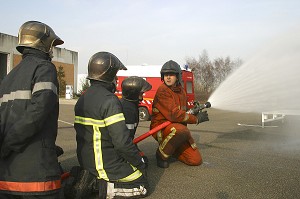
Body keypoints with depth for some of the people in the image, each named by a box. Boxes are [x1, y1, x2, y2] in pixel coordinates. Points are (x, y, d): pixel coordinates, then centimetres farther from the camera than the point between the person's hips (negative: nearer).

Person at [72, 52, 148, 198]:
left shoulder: (82, 99, 6)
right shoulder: (109, 101, -22)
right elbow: (122, 141, -26)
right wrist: (139, 163, -11)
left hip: (86, 161, 8)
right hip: (107, 163, -8)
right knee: (142, 187, 7)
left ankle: (90, 179, 7)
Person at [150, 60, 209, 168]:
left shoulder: (181, 90, 11)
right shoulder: (162, 90, -16)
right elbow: (173, 114, -25)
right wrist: (196, 119, -18)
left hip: (178, 127, 7)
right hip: (161, 128, -7)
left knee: (196, 160, -2)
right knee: (181, 130, -41)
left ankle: (171, 149, 22)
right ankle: (162, 154, -14)